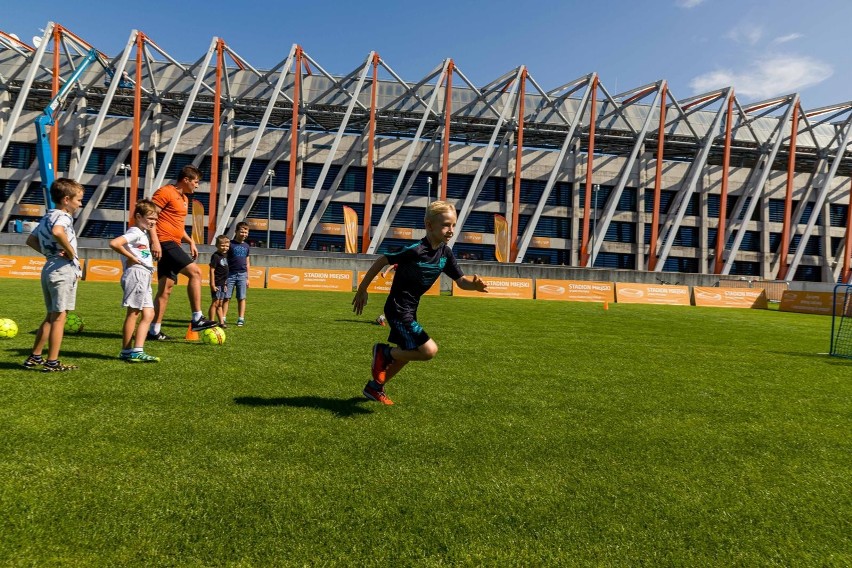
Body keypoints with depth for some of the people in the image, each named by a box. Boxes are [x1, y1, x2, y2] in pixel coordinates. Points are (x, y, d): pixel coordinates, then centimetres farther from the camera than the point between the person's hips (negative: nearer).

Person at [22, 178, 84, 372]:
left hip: (49, 268, 10)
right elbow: (57, 232, -36)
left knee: (51, 317, 19)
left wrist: (50, 252, 11)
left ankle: (35, 357, 25)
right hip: (64, 271, -10)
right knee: (59, 318, -2)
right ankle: (52, 362, 4)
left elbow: (31, 240, 23)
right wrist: (71, 253, -23)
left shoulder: (47, 217, 16)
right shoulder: (63, 216, -14)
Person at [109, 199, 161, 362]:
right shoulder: (135, 232, -10)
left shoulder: (143, 233, 20)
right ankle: (126, 352, 4)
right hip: (136, 273, -10)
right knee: (133, 313, -4)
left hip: (145, 277, 10)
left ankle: (138, 351, 5)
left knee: (148, 314, 6)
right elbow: (114, 243, -25)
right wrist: (131, 257, -16)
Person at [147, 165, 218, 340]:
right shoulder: (165, 192, -7)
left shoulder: (184, 198, 21)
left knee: (166, 288, 9)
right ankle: (197, 319, -16)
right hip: (164, 242, -10)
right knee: (195, 272, -18)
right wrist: (155, 241, -23)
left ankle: (154, 330, 14)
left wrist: (190, 241, 19)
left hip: (172, 244, 10)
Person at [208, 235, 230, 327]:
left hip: (223, 284, 8)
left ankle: (221, 322, 18)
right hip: (217, 284, -8)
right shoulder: (215, 256, -11)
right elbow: (212, 270, -15)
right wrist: (212, 284, -19)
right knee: (215, 303, -5)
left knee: (220, 304, 13)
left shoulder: (225, 255, 12)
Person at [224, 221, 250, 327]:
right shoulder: (230, 244, -1)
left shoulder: (247, 246, 12)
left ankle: (241, 319, 8)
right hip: (230, 273, -3)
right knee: (227, 297, -1)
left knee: (241, 298, 3)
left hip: (242, 274, 3)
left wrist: (247, 277, 14)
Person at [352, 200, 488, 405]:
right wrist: (362, 289, -10)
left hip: (410, 310, 9)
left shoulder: (445, 253, -1)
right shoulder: (416, 251, -24)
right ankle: (384, 352, 6)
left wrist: (475, 284, -24)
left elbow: (461, 281, 0)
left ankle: (375, 388, 38)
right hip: (397, 309, -9)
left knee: (406, 354, 19)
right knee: (429, 350, -15)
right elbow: (382, 260, -16)